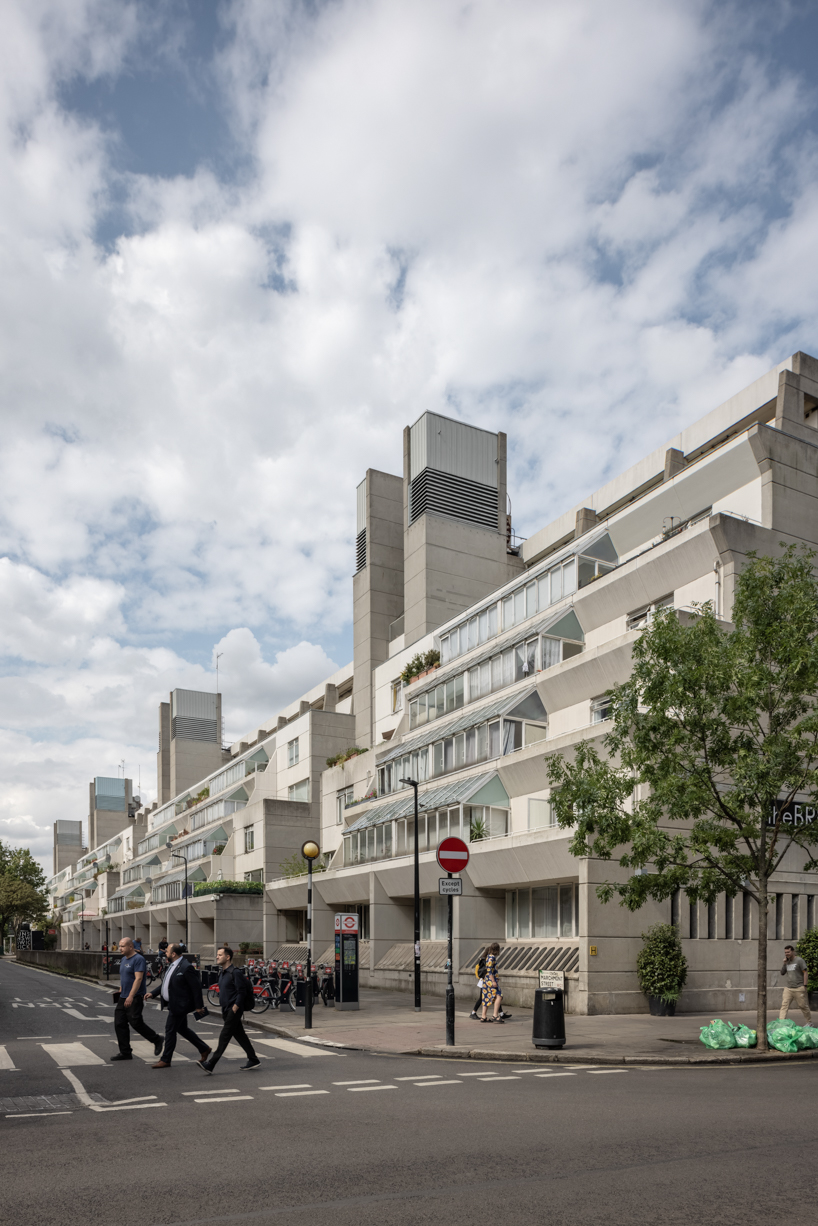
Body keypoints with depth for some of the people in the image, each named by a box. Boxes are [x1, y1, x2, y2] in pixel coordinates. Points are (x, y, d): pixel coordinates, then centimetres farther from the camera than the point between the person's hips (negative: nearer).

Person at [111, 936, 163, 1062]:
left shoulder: (138, 959, -14)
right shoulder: (124, 959, 14)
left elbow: (138, 979, -22)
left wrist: (131, 996, -27)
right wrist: (120, 991, 18)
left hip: (135, 998, -9)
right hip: (123, 998, 9)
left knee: (136, 1023, -10)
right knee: (119, 1024, 4)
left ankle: (157, 1041, 10)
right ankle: (125, 1052, 11)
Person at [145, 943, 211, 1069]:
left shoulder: (186, 968, -21)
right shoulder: (172, 965, 8)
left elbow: (196, 987, -19)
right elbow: (166, 983, 17)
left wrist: (199, 1006, -17)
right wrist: (153, 993, 6)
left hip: (179, 1005, -10)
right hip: (174, 1005, 10)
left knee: (170, 1030, -2)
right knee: (182, 1029, 18)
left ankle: (165, 1060, 11)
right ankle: (204, 1049, 30)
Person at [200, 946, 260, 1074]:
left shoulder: (235, 972, -15)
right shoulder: (222, 972, 13)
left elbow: (241, 992, -17)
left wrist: (235, 1007, -19)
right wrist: (224, 1009, 18)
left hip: (234, 1010, -9)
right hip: (226, 1010, 9)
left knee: (224, 1036, -7)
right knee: (240, 1036, 12)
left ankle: (211, 1064, -8)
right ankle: (253, 1060, 20)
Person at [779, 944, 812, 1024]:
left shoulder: (799, 960, -3)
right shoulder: (787, 962, 14)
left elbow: (805, 972, -6)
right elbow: (782, 973, 16)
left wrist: (804, 985, -12)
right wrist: (784, 964, 3)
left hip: (799, 988, -5)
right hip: (788, 988, 5)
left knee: (803, 1006, 4)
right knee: (784, 1005, -7)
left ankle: (809, 1022, 22)